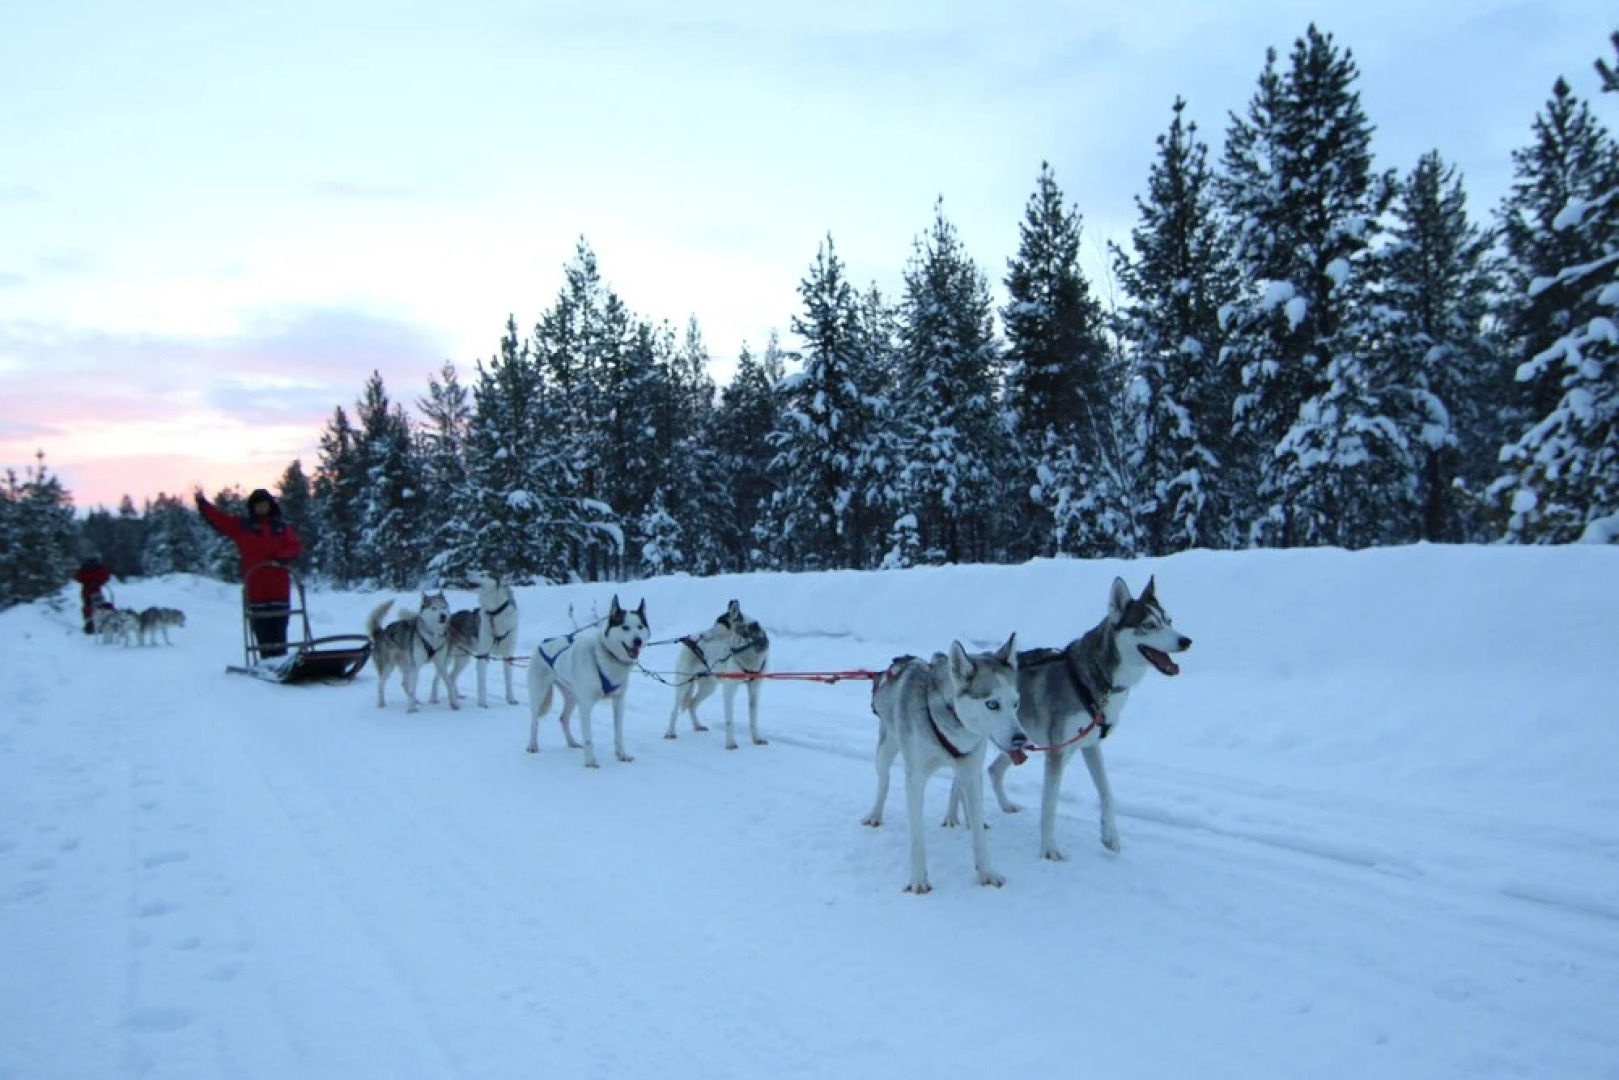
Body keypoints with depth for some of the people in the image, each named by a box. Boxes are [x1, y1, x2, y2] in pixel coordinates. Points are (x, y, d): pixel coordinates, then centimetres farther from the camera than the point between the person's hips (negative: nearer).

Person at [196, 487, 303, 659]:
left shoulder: (282, 527, 10)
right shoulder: (242, 526, 10)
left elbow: (296, 546, 3)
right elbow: (218, 518, 5)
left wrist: (281, 557, -14)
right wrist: (202, 503, -5)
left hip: (278, 586, 0)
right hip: (255, 587, 0)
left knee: (279, 629, 0)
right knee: (262, 631, 1)